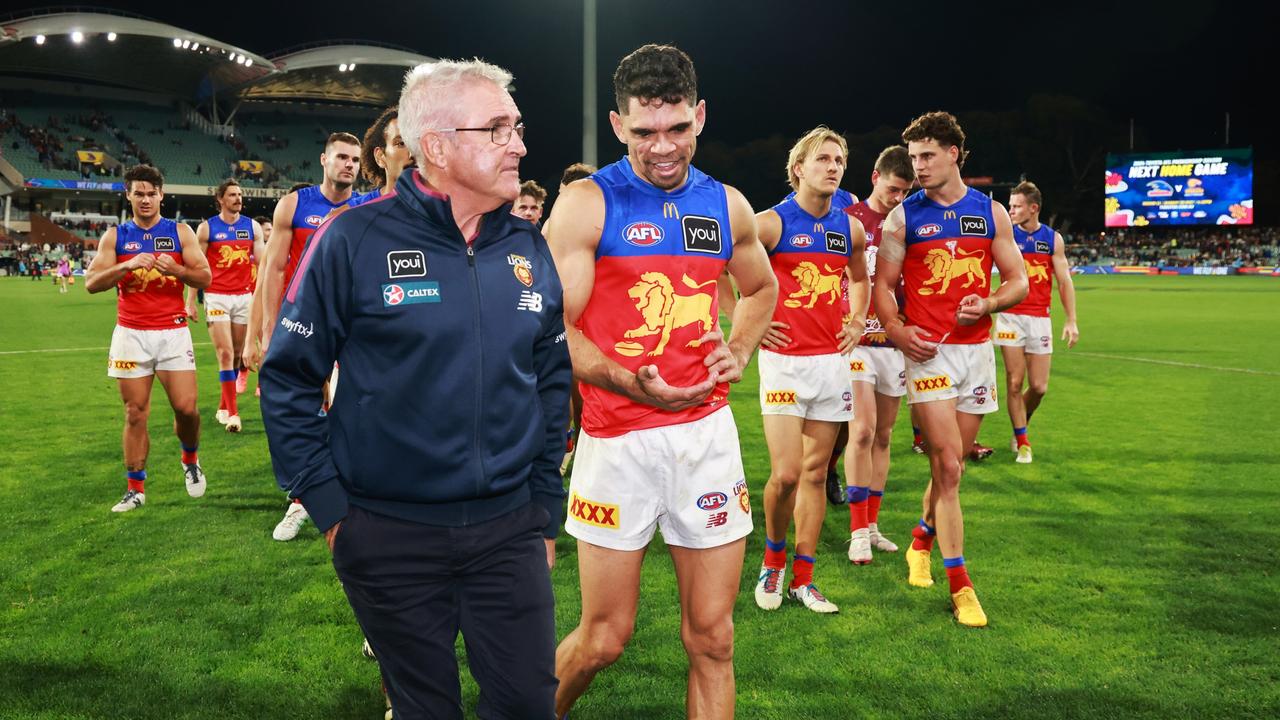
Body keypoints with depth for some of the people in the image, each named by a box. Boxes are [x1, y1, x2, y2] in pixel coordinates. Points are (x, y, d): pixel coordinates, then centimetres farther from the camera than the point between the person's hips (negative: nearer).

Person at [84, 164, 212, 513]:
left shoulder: (181, 231, 5)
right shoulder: (115, 236, 7)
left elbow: (205, 277, 1)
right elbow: (91, 282, -1)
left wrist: (174, 268, -17)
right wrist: (127, 265, -16)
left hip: (173, 332, -1)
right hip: (131, 334, 1)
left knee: (186, 408, -7)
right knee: (135, 413, 2)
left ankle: (190, 460, 23)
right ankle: (135, 489, 10)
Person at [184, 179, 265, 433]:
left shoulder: (252, 227, 7)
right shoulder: (206, 228, 1)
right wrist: (190, 301, -1)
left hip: (244, 296, 3)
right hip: (217, 297, -3)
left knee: (237, 354, 8)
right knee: (225, 353, -10)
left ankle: (224, 406, 22)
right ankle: (232, 412, -10)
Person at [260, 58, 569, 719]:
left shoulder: (529, 250, 3)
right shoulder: (356, 239, -10)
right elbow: (288, 378, -4)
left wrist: (543, 509, 10)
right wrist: (328, 507, -6)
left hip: (509, 530, 3)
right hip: (390, 537, -3)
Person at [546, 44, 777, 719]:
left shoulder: (728, 206, 8)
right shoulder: (585, 204, -6)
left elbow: (762, 288, 26)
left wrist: (738, 353, 7)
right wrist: (636, 385, -25)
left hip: (708, 433, 4)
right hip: (617, 440, -3)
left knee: (711, 638, 9)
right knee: (604, 638, 7)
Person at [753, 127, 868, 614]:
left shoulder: (850, 229, 9)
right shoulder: (772, 223, -7)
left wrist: (856, 322, 15)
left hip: (832, 361, 5)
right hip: (784, 359, -5)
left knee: (815, 473, 8)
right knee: (786, 473, -10)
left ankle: (802, 579, 19)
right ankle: (773, 561, 17)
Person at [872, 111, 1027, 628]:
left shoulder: (991, 212, 8)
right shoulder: (903, 217, 3)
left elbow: (1017, 280, 10)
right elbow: (883, 284, 3)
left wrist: (989, 303, -11)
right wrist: (895, 328, -15)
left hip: (977, 348, 3)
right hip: (927, 352, -3)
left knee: (951, 465, 11)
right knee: (948, 468, -8)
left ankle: (922, 540, 38)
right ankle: (960, 586, -1)